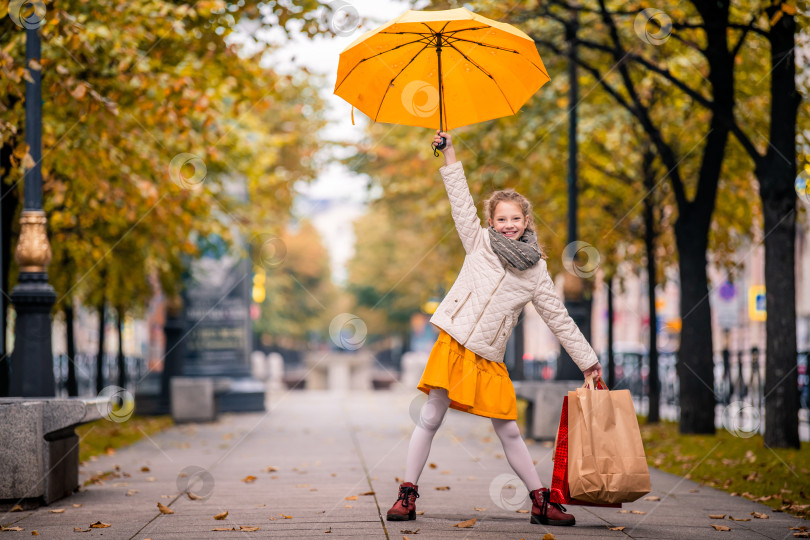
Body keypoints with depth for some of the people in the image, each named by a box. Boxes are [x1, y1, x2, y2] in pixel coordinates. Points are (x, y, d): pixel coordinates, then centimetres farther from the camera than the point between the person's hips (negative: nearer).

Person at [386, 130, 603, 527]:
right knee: (429, 420, -3)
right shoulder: (479, 243, 7)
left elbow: (559, 319, 10)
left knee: (508, 432, 2)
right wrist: (449, 154, -1)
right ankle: (407, 495, 5)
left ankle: (541, 503, 10)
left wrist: (588, 361, 8)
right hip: (452, 343, -1)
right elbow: (461, 200, 3)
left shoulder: (536, 272, 7)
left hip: (489, 358, 1)